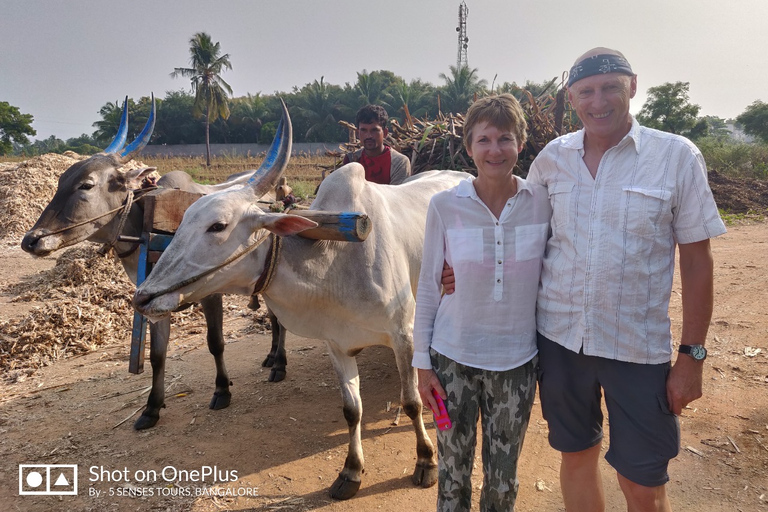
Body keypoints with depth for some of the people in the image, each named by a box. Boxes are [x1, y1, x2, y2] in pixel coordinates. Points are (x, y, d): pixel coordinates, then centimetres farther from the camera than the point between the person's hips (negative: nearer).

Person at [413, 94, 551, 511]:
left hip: (516, 360, 1)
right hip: (452, 357, -1)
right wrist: (422, 362, -1)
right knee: (452, 471, 15)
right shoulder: (444, 205, -8)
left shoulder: (543, 202, -5)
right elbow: (428, 285, -1)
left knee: (503, 477, 17)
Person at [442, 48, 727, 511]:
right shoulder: (552, 157, 2)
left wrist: (692, 356, -5)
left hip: (638, 348, -2)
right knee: (577, 456, 19)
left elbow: (697, 260, -4)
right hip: (559, 337, 3)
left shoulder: (677, 156, -7)